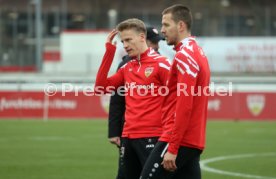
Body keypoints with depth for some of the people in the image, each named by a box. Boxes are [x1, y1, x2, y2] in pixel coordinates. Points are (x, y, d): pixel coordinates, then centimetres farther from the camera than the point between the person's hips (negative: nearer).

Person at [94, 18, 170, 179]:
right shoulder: (127, 67, 14)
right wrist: (109, 50, 7)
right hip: (128, 137, 7)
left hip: (151, 137, -7)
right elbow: (100, 88, 9)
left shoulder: (160, 64, -6)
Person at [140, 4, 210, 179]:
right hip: (193, 142, 9)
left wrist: (172, 148, -20)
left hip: (179, 141, -9)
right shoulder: (198, 53, 18)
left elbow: (184, 106, -20)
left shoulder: (185, 55, -13)